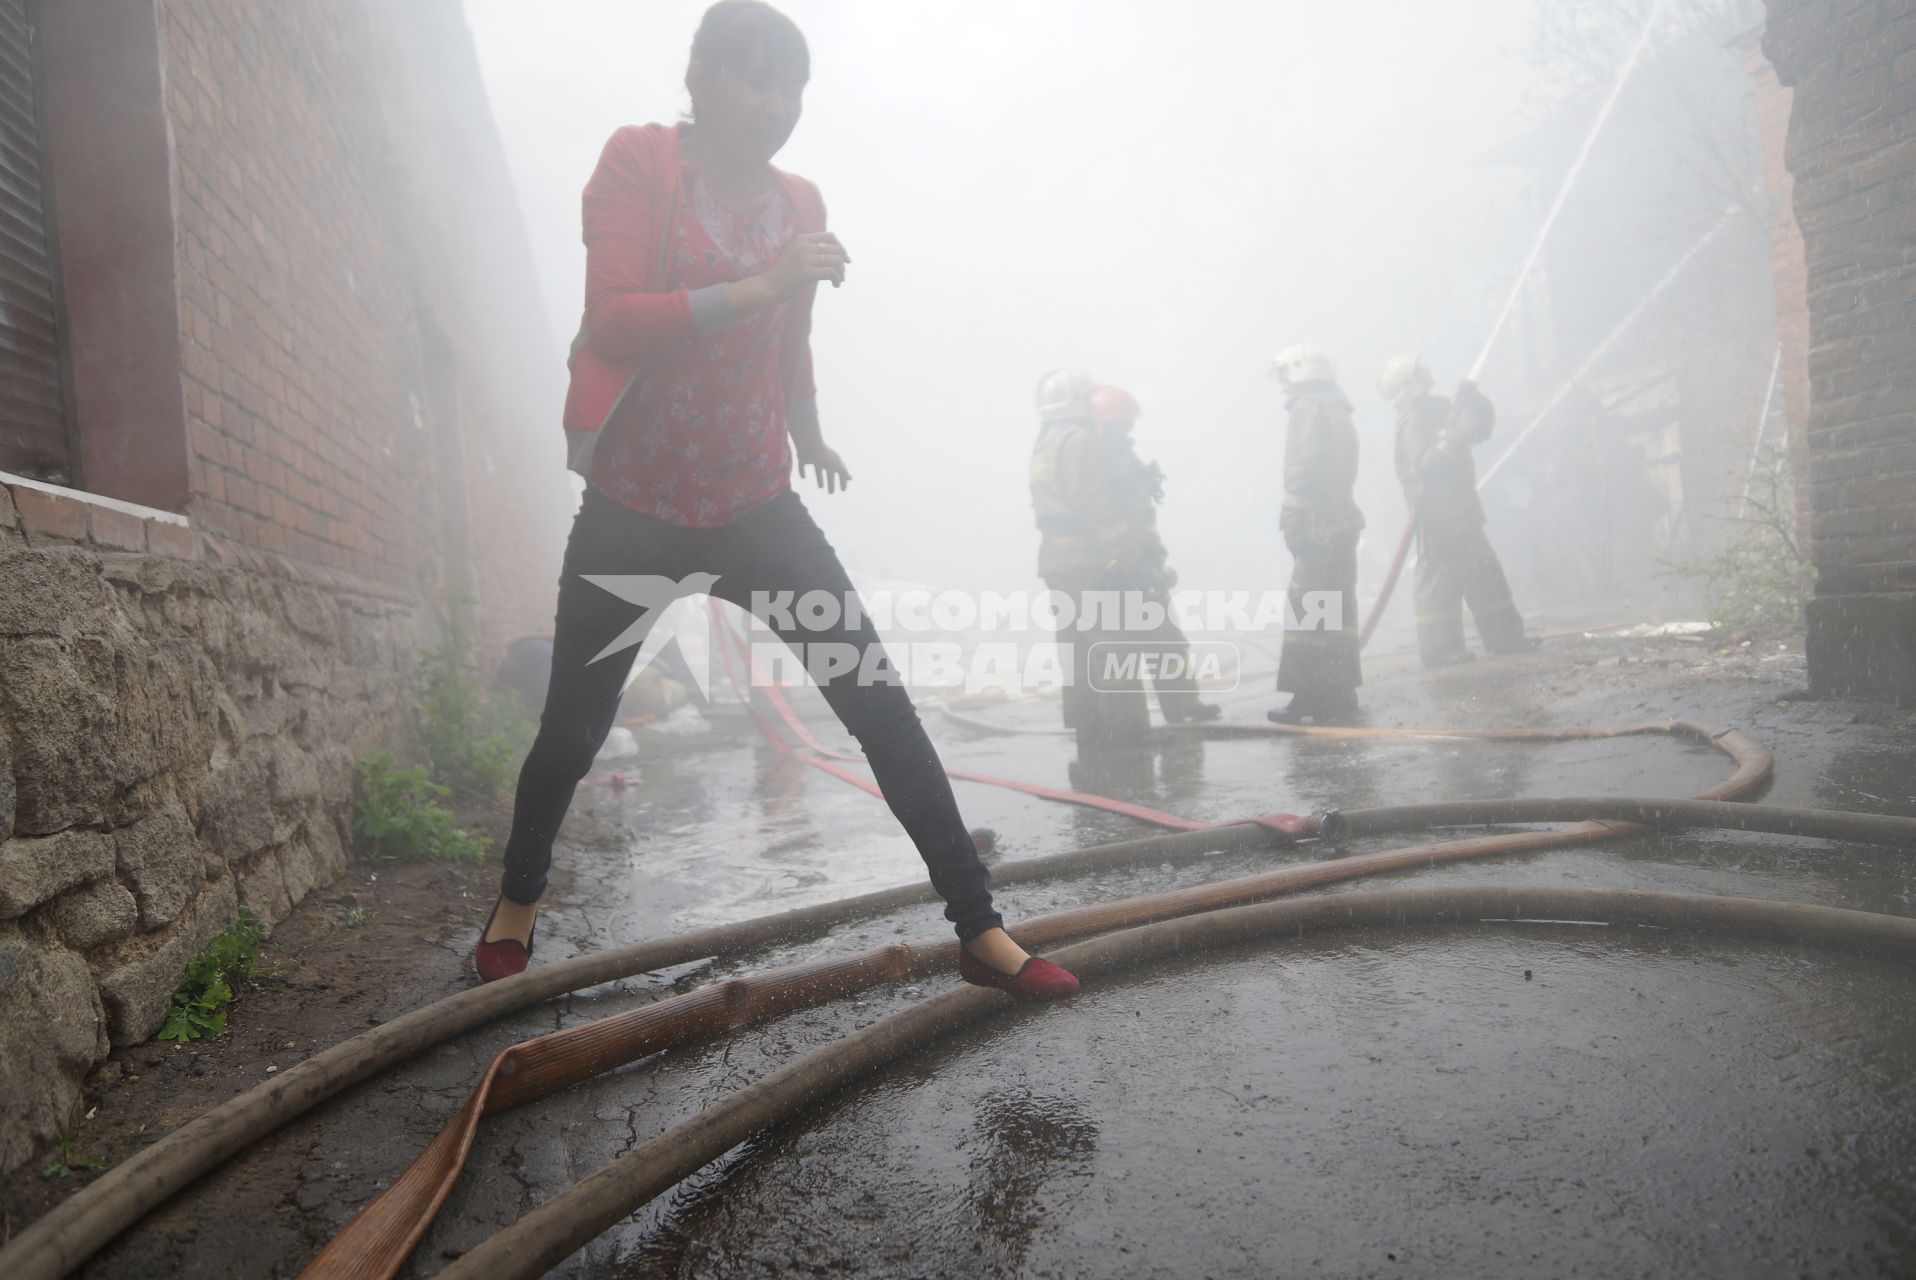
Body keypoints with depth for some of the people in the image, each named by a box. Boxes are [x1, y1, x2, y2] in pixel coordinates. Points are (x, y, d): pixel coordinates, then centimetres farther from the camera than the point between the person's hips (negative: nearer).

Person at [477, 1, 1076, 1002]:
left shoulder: (799, 202, 7)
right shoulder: (640, 160, -4)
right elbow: (609, 321, -18)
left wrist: (810, 438, 38)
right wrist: (756, 287, -27)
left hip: (757, 508, 3)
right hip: (632, 510, -2)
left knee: (880, 702, -8)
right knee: (572, 729, 9)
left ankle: (980, 930, 0)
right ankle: (517, 903, 38)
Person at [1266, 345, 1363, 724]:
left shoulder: (1309, 406, -6)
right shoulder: (1337, 410, 22)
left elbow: (1306, 465, -18)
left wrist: (1293, 517, -20)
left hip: (1319, 522, -10)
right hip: (1341, 519, 10)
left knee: (1309, 607, -9)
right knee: (1336, 607, 12)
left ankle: (1319, 699, -9)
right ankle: (1338, 695, 18)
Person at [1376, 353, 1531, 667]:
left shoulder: (1440, 410, 13)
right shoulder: (1413, 426, -14)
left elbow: (1483, 426, 12)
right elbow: (1427, 465, -27)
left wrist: (1474, 401, -4)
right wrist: (1454, 437, -30)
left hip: (1462, 513, 9)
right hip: (1437, 519, -9)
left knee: (1486, 576, 13)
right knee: (1438, 584, -6)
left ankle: (1506, 638, 21)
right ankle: (1439, 650, -1)